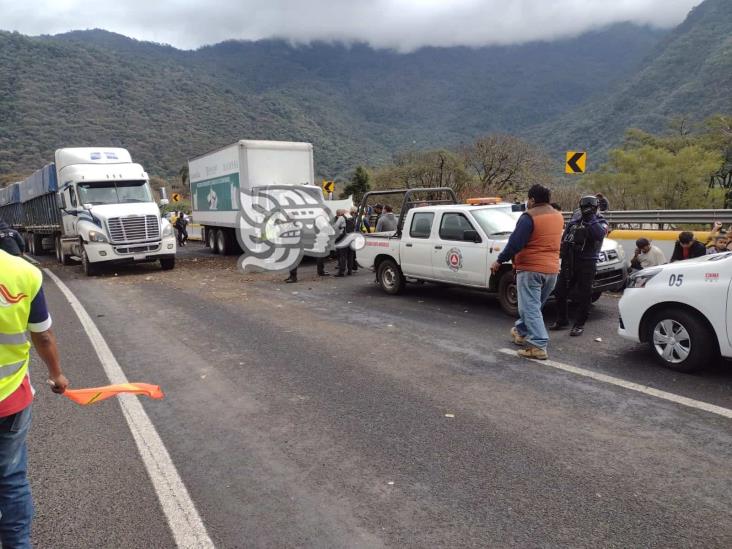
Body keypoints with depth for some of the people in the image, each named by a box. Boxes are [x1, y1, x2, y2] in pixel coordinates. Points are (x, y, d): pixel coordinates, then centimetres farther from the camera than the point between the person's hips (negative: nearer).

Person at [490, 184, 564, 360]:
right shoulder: (558, 216, 11)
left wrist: (500, 261, -11)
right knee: (534, 305, 21)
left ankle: (538, 346, -10)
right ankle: (521, 331, 37)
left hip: (530, 269, -8)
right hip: (552, 269, 8)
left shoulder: (529, 216, -14)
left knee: (530, 307, -5)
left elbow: (515, 243, -19)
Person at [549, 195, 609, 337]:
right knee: (561, 291, 9)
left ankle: (579, 325, 9)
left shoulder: (600, 223, 0)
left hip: (587, 263, -5)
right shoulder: (574, 219, 13)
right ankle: (562, 321, 24)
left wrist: (589, 221, -22)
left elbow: (599, 234, -23)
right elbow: (564, 236, 18)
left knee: (584, 295, -2)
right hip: (569, 261, 5)